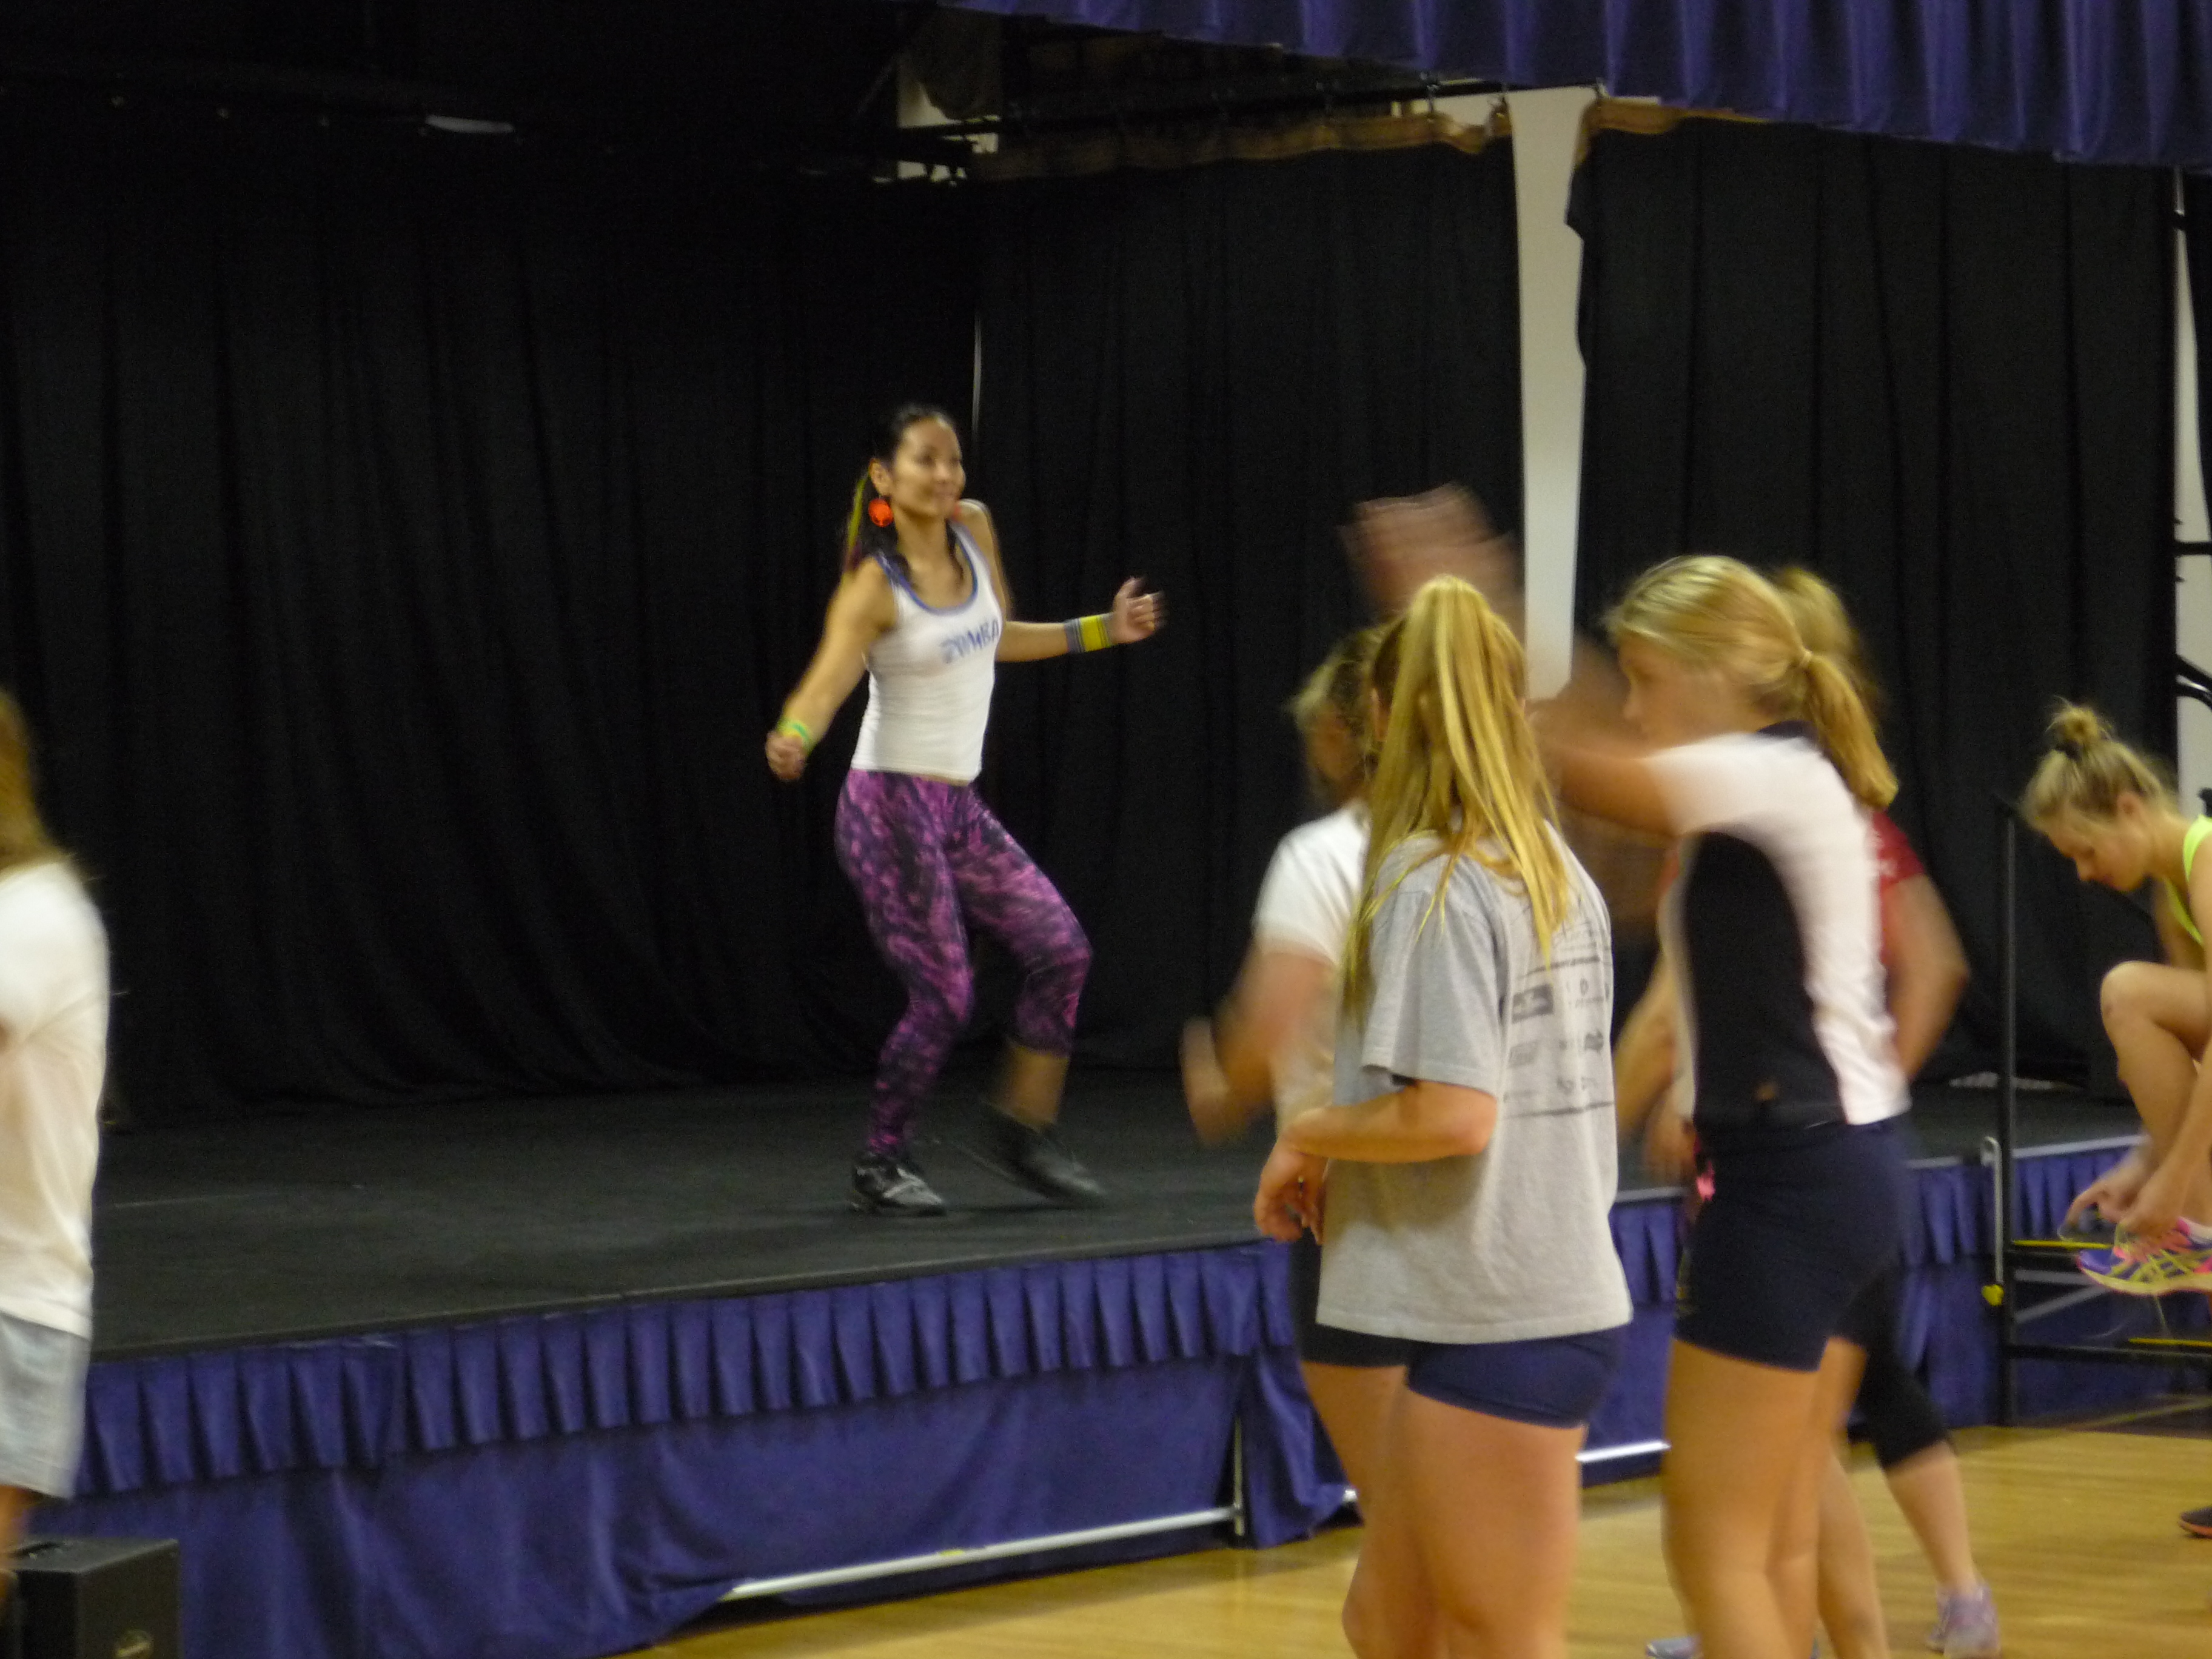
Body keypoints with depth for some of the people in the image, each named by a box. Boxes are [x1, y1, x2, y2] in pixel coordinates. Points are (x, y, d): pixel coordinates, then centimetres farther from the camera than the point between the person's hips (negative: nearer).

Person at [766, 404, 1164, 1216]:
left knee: (1060, 947, 0)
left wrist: (1102, 630, 24)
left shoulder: (974, 531, 5)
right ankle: (881, 1163, 9)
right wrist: (791, 739, -49)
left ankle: (1022, 1127, 13)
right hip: (891, 805, -7)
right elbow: (827, 683, -28)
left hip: (959, 807, 7)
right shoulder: (873, 584, -15)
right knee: (943, 995, -8)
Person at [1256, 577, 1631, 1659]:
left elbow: (1453, 1113, -23)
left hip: (1496, 1325, -9)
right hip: (1568, 1298, 9)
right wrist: (1346, 1167, 14)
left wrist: (1305, 1138, -6)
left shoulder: (1431, 881, -15)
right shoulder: (1558, 874, 12)